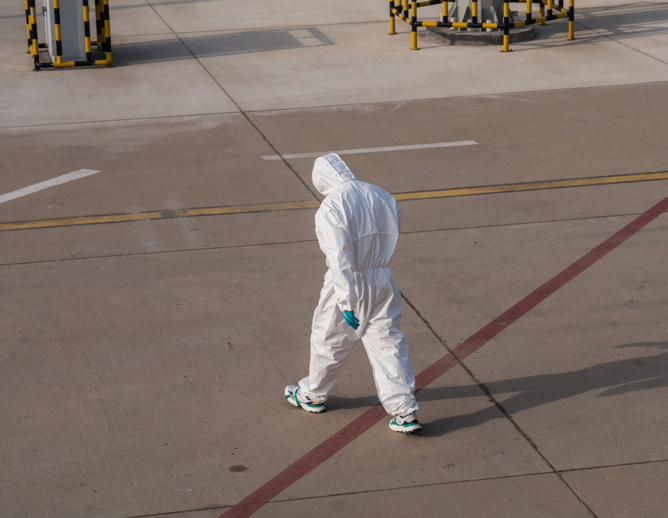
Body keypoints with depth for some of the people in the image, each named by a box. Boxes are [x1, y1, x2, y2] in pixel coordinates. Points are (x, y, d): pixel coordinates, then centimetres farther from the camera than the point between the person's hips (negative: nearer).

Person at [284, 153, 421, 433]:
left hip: (349, 285, -5)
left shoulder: (331, 208, -17)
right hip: (383, 282, 5)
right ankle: (405, 412, 5)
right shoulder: (382, 197, 2)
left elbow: (340, 259, -21)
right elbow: (390, 239, 7)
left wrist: (347, 302, -20)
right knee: (389, 342, 8)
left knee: (328, 341, 16)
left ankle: (312, 395, 36)